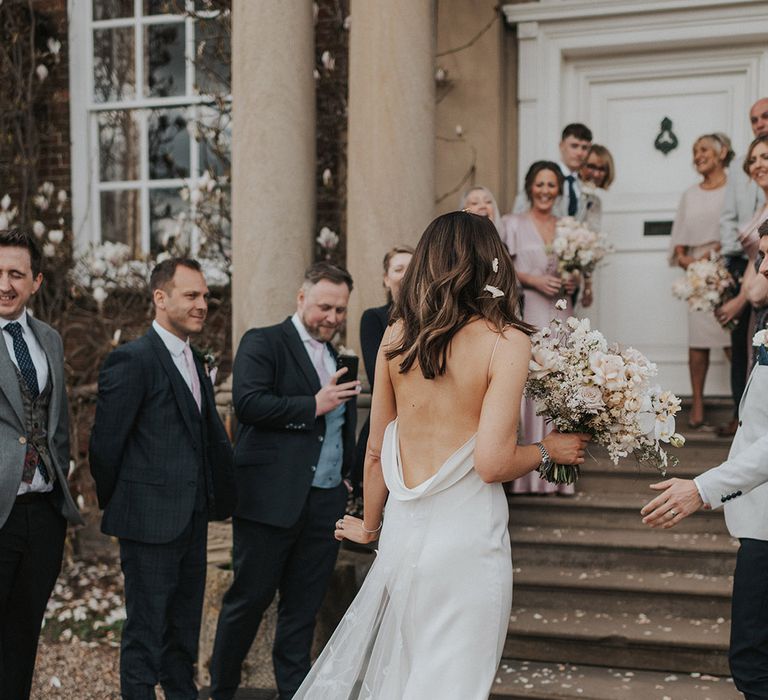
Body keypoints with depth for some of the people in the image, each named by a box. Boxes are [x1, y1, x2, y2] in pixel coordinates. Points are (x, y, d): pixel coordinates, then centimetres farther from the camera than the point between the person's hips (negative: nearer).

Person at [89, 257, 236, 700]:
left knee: (185, 626, 19)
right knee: (146, 627, 1)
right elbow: (105, 444, -13)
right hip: (151, 521, -8)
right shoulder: (132, 360, -15)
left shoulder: (194, 363, 13)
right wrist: (115, 505, -2)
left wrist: (219, 498, 6)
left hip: (192, 520, 8)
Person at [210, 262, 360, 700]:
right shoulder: (263, 344, -3)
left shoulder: (338, 360, 18)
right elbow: (249, 402, -19)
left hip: (325, 503, 6)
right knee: (248, 600, 3)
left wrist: (348, 481, 18)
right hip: (271, 499, -6)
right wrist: (313, 405, -18)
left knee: (304, 610, 10)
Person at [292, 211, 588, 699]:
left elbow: (376, 450, 9)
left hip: (404, 529, 5)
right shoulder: (506, 341, -12)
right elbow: (492, 464, -18)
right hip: (466, 532, -5)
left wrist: (371, 525, 25)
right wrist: (549, 449, 2)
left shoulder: (397, 335, 2)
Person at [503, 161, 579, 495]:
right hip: (526, 314, -3)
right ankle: (527, 474, -3)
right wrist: (535, 281, -12)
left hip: (560, 316, 3)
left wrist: (573, 283, -1)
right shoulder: (514, 224, 5)